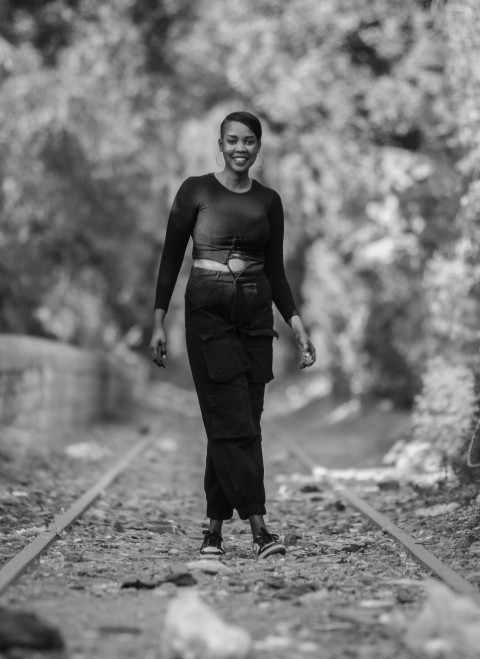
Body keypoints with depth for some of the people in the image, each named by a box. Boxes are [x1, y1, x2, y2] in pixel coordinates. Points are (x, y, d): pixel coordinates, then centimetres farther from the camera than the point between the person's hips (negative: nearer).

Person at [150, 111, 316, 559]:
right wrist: (158, 322, -4)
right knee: (233, 422, -11)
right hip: (208, 312, -4)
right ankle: (259, 529, -14)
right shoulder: (196, 191, 0)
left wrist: (296, 323, 3)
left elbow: (275, 270, 13)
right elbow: (171, 258, 0)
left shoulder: (268, 201, 10)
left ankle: (215, 529, 12)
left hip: (256, 316, 4)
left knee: (238, 425, 3)